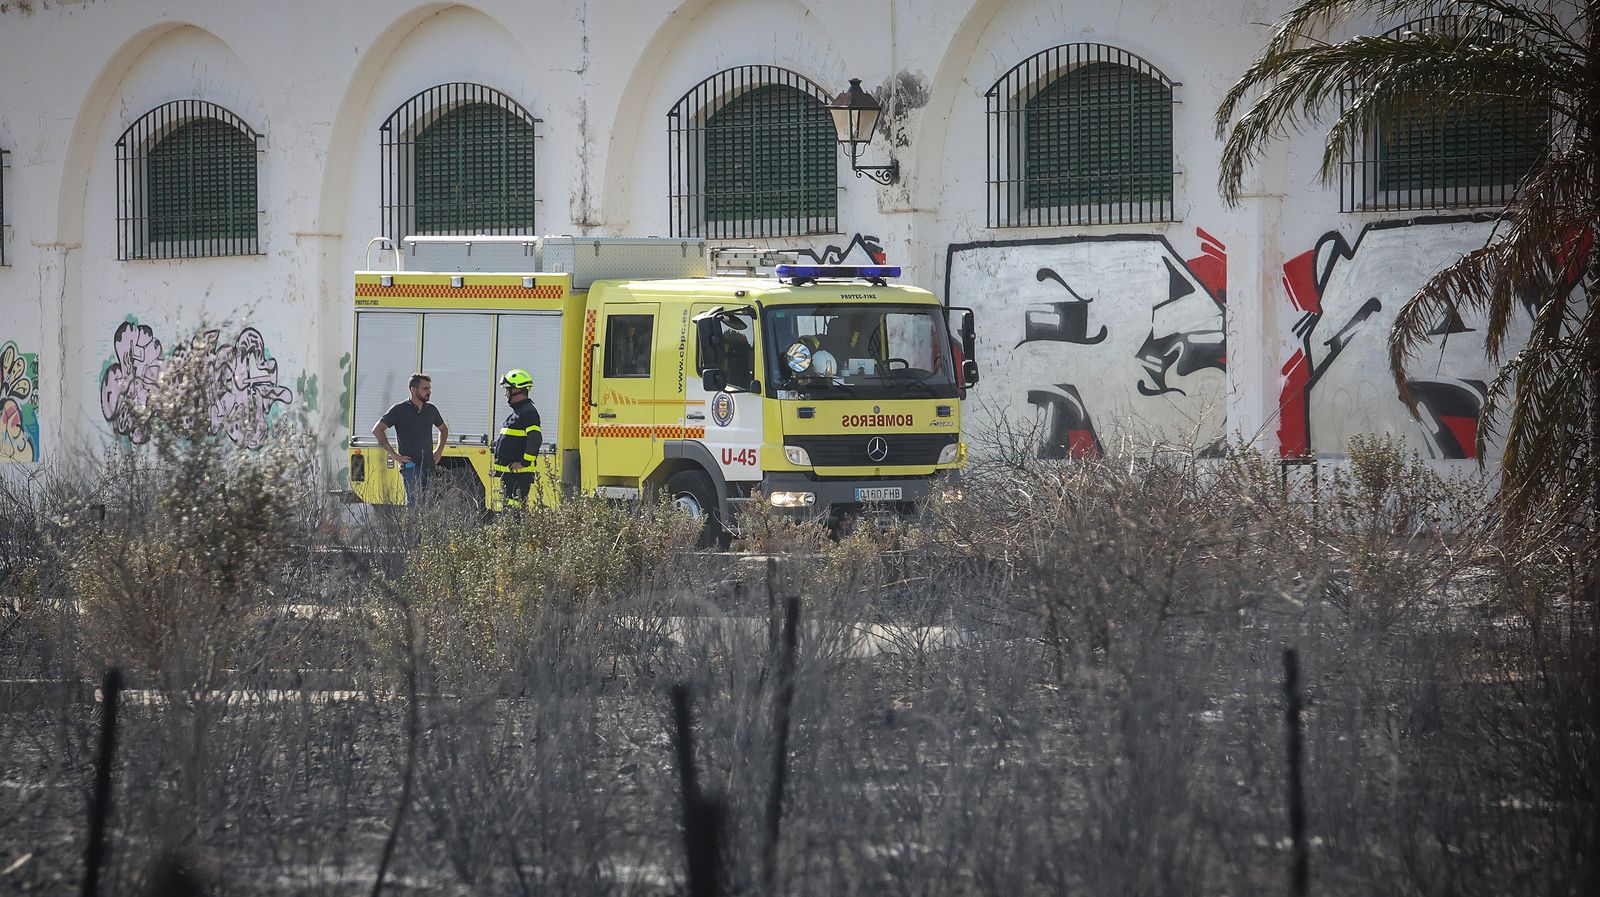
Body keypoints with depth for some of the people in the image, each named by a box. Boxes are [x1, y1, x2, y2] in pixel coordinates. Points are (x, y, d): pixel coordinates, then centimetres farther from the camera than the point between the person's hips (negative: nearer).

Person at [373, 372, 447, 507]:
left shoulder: (431, 409, 14)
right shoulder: (400, 409, -3)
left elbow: (443, 429, 33)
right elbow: (377, 430, -6)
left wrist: (439, 451, 18)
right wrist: (393, 455, -9)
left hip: (429, 466, 6)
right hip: (410, 466, -6)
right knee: (414, 503, -19)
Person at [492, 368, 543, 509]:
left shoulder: (528, 412, -13)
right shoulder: (516, 412, 21)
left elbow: (535, 439, -24)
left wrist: (524, 463, -22)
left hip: (519, 473, -11)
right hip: (508, 471, 11)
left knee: (515, 507, -14)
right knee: (508, 508, 13)